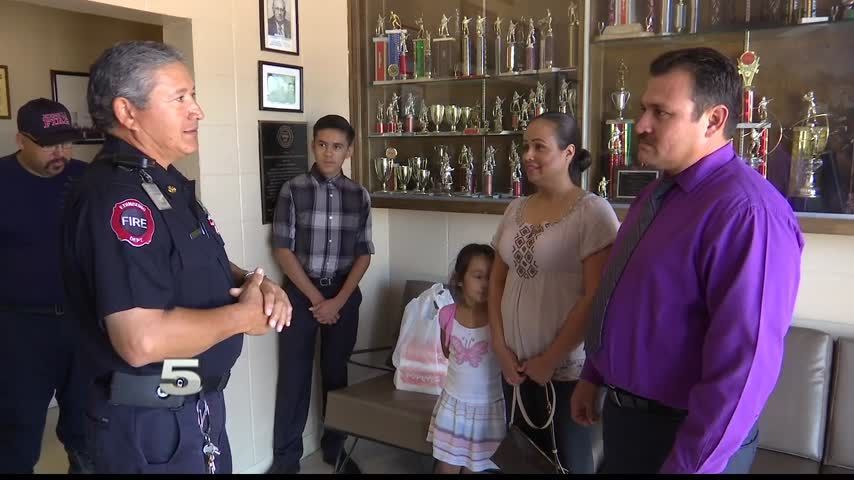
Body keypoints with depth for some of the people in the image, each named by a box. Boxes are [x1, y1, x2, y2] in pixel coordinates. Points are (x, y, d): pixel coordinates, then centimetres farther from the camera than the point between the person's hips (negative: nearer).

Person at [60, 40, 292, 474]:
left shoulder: (166, 182, 8)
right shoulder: (115, 197, -25)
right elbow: (143, 340, -34)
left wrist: (254, 284, -3)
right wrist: (242, 315, -19)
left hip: (200, 401, 10)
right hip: (152, 420, -9)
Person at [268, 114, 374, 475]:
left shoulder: (359, 195, 2)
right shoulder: (293, 190, -6)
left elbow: (364, 253, 2)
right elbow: (283, 249, -8)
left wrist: (339, 300, -9)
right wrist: (316, 298, -11)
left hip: (344, 294, 2)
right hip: (300, 292, -2)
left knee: (336, 372, 12)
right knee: (294, 374, 3)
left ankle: (334, 447, 28)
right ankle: (286, 457, 18)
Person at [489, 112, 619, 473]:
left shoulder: (592, 211, -12)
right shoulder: (516, 209, 7)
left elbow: (596, 298, -16)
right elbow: (497, 281, 10)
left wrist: (550, 360, -13)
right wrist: (500, 346, 0)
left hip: (567, 369, -6)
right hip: (516, 365, 6)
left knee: (568, 461, 10)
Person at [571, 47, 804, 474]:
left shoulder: (746, 213, -26)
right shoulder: (656, 194, 6)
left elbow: (744, 364, -28)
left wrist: (687, 465, -23)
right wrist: (593, 376, 17)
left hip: (681, 438, -8)